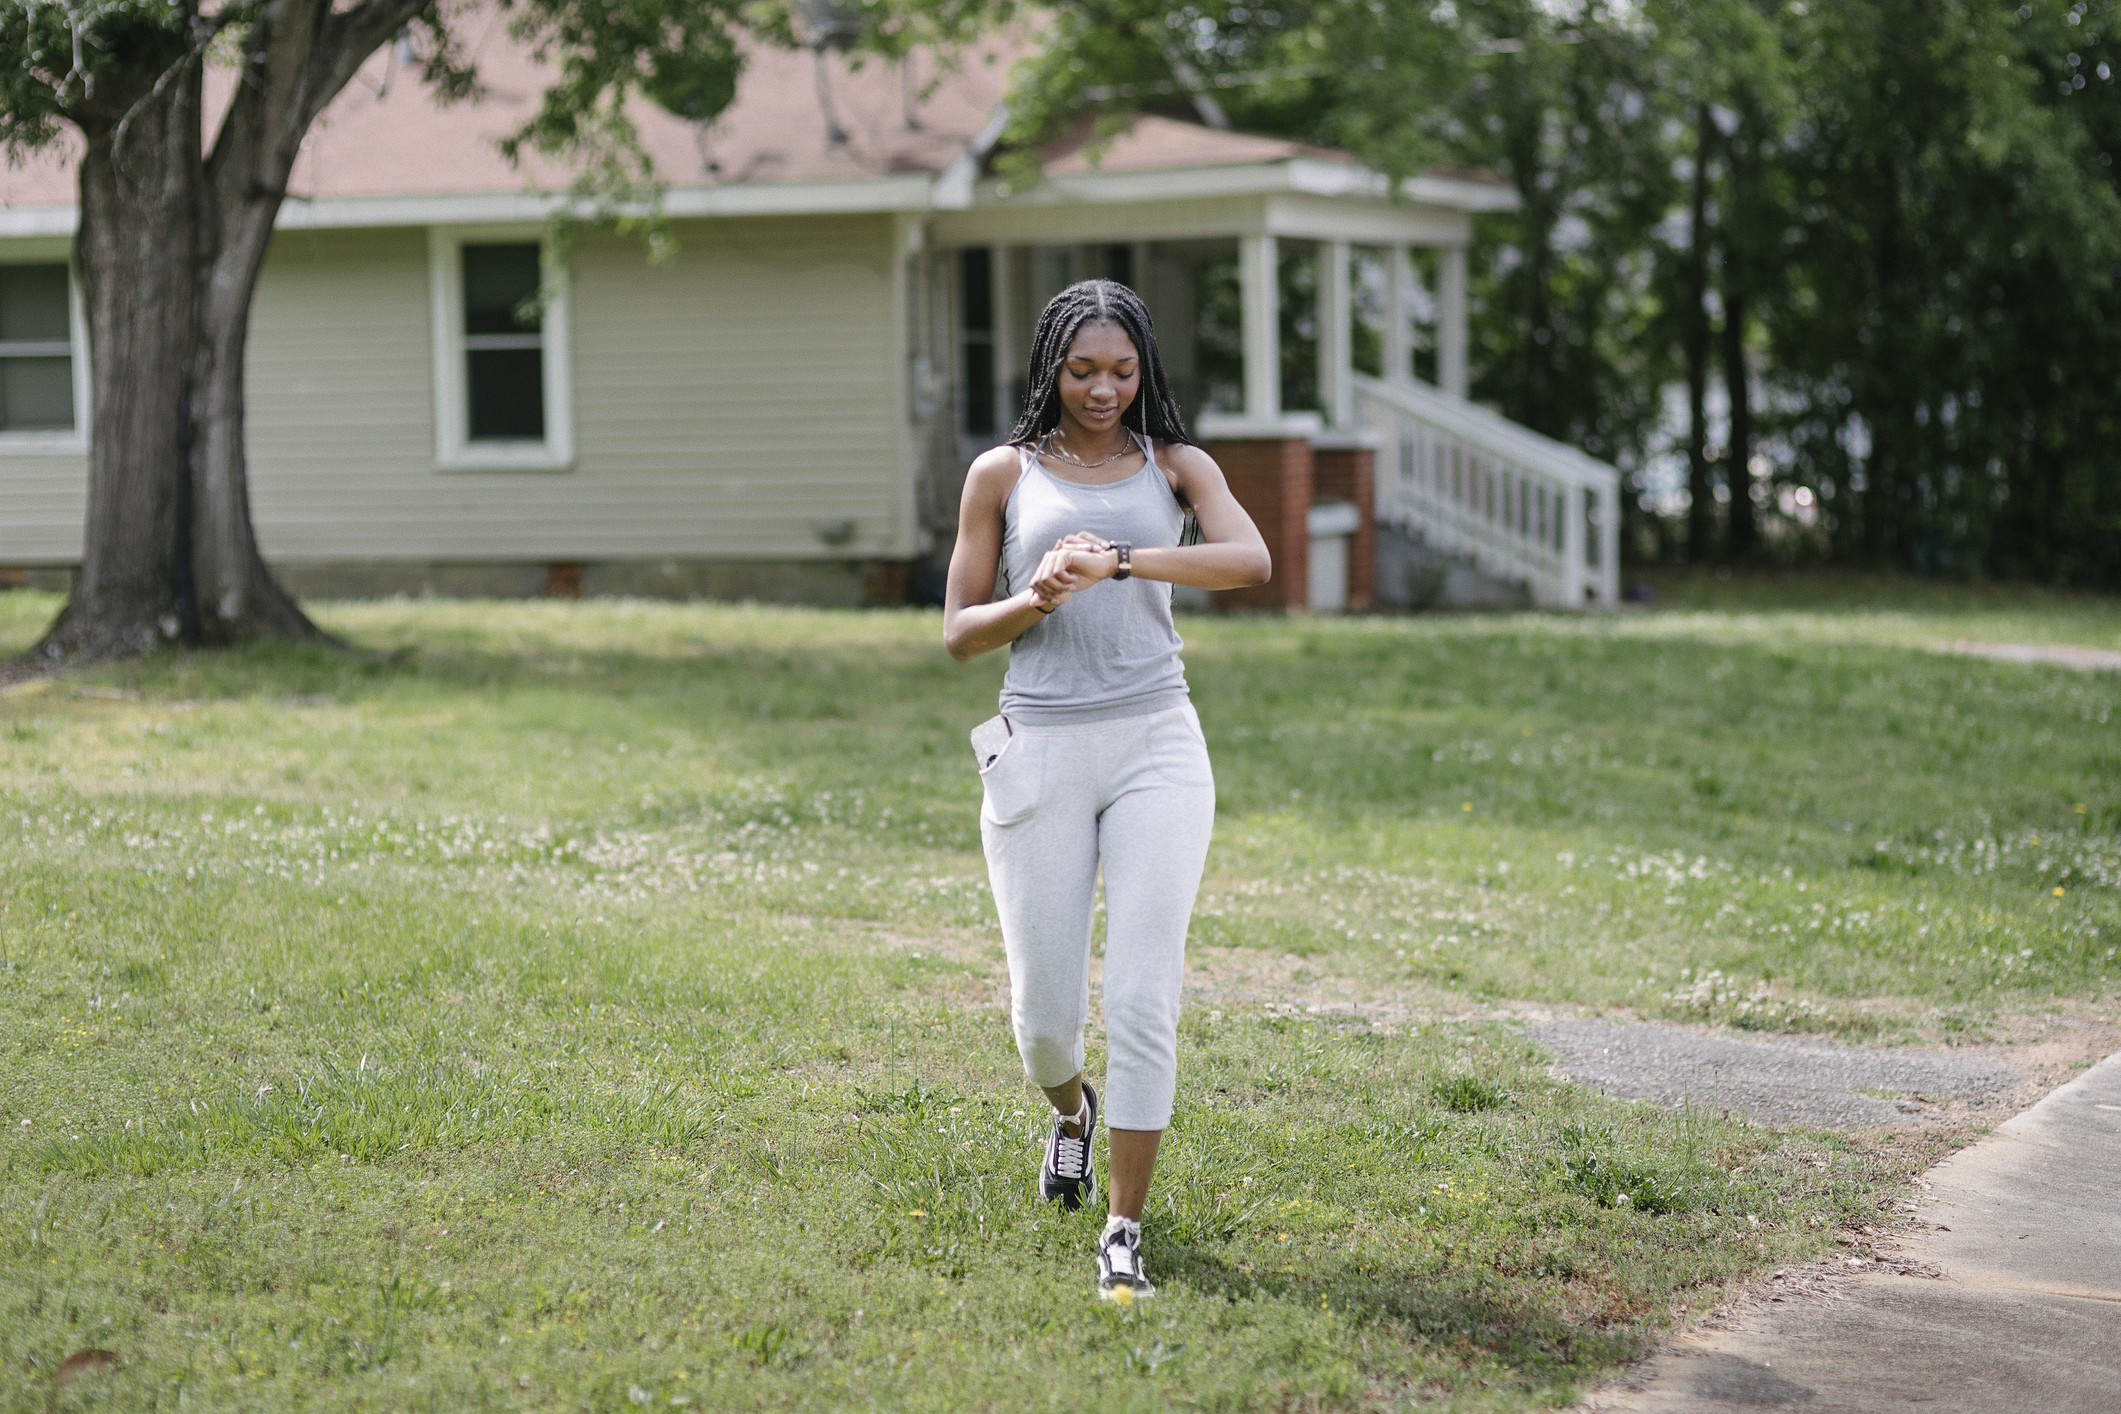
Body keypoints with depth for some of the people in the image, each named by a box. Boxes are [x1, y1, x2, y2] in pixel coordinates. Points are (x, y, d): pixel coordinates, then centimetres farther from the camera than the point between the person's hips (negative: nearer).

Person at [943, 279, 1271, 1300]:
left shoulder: (1173, 466, 8)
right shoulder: (1004, 475, 7)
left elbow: (1251, 560, -12)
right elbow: (959, 632, 7)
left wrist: (1119, 562, -23)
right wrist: (1038, 598, -13)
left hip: (1155, 744, 0)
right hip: (1040, 751, 0)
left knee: (1143, 999, -9)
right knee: (1045, 1010, 3)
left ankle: (1124, 1229, -1)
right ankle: (1071, 1111, 39)